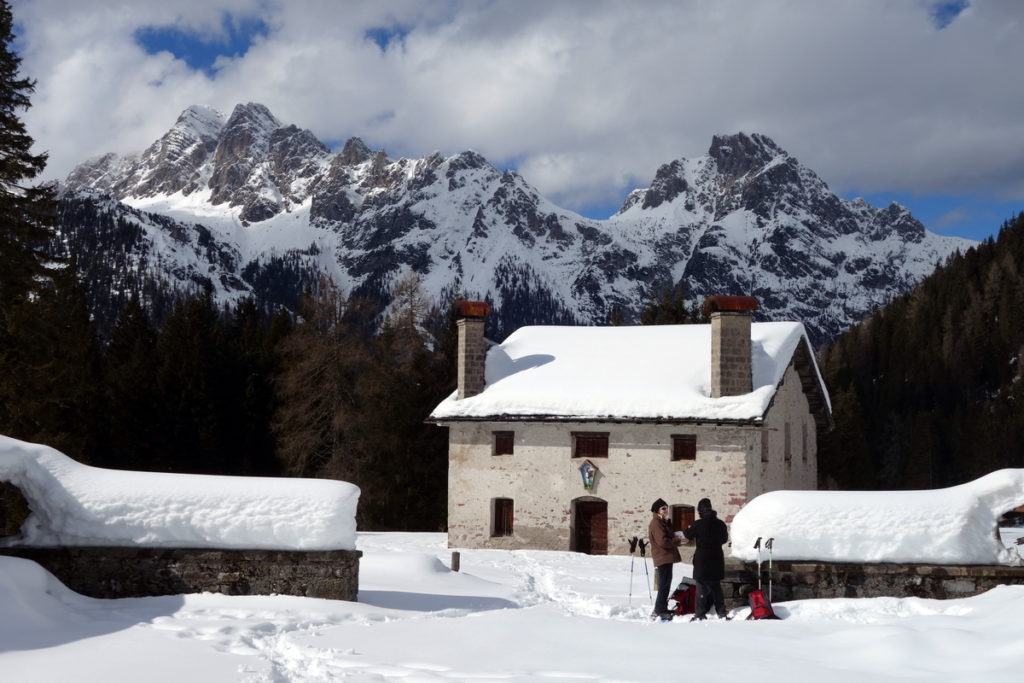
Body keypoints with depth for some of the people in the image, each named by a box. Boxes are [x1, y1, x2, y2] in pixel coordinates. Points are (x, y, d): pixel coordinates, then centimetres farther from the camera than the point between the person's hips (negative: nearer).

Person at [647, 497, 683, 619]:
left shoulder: (664, 522, 19)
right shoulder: (656, 523, -14)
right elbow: (663, 541, -22)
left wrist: (677, 538, 2)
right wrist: (678, 540, -12)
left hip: (666, 557, 10)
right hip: (663, 558, -10)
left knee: (665, 584, 16)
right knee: (664, 585, -8)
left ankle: (662, 609, 23)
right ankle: (659, 611, -4)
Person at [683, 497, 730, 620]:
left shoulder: (698, 524, -13)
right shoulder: (720, 523, 2)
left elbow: (689, 535, 1)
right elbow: (725, 538, 14)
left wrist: (687, 529, 22)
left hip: (702, 559, -5)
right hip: (717, 558, 5)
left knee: (701, 586, 0)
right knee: (716, 586, 15)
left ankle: (700, 613, -2)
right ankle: (721, 611, 15)